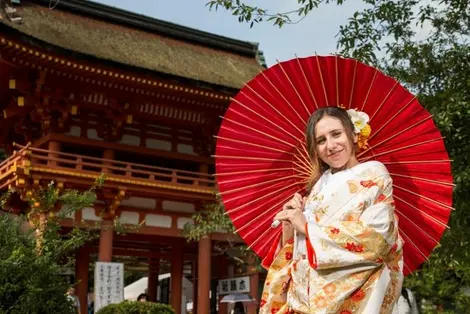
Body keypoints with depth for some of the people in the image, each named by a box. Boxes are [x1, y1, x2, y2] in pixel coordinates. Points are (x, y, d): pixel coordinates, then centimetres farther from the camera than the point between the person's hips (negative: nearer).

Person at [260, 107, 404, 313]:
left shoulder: (374, 174, -1)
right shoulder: (320, 184, 12)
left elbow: (376, 236, -16)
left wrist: (306, 226, -12)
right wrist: (288, 225, -6)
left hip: (348, 297, -4)